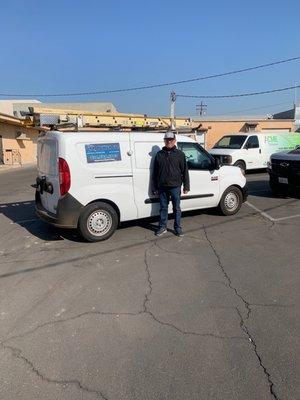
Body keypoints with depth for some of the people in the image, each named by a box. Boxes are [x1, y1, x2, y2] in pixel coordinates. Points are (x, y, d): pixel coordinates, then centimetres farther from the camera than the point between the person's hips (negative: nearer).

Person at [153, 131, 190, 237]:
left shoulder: (180, 154, 2)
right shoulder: (159, 154, 7)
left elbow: (185, 171, 1)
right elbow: (155, 172, 10)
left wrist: (186, 186, -2)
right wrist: (155, 187, 8)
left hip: (175, 187, -2)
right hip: (162, 187, 2)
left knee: (177, 208, 7)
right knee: (163, 208, 11)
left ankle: (178, 227, 19)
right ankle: (162, 227, 22)